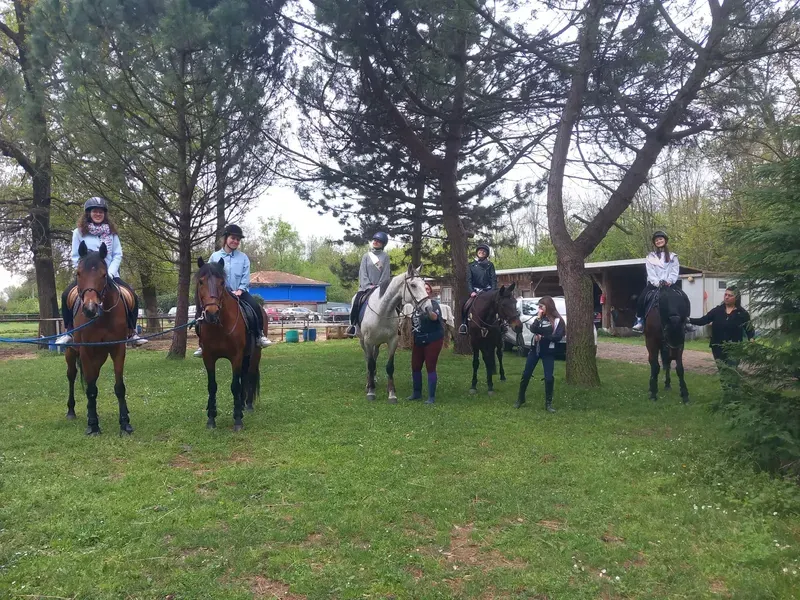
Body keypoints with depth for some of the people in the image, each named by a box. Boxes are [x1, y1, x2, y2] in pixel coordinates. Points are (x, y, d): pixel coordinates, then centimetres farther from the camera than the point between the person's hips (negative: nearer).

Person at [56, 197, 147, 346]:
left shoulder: (111, 232, 8)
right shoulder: (79, 232, 4)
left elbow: (118, 255, 4)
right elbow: (76, 257, 3)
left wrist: (110, 272, -11)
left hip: (109, 275, 1)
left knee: (132, 296, -19)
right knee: (66, 295, -26)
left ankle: (131, 333, -9)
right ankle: (69, 332, -12)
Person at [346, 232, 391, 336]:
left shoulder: (385, 257, 7)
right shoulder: (366, 256, 10)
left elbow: (386, 274, 0)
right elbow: (363, 273, 2)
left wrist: (378, 286, -11)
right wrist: (368, 285, -12)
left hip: (381, 287, 0)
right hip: (366, 286, 0)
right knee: (356, 301, -20)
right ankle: (353, 324, -10)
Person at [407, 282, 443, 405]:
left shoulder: (433, 304, -11)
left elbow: (435, 317, -34)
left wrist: (427, 309, -51)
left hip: (433, 340, -7)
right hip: (418, 341, 7)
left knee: (430, 367, -4)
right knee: (415, 367, 11)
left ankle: (431, 397, 5)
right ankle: (417, 393, 28)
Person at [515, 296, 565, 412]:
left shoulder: (558, 320, -6)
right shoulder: (538, 317, 6)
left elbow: (558, 337, -15)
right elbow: (533, 330, -11)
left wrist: (542, 337, -15)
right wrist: (538, 318, -17)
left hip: (548, 352, -3)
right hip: (535, 349, 3)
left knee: (549, 378, -3)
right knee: (526, 375, 6)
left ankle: (548, 403, 11)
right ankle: (520, 399, 21)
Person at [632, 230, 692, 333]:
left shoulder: (672, 256, 13)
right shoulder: (650, 257, 10)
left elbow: (675, 272, 2)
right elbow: (650, 273, -2)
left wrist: (668, 281, -16)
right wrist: (658, 283, -17)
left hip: (669, 284, 1)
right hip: (654, 284, -1)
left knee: (684, 297, -20)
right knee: (641, 298, -26)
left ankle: (686, 320, -10)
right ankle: (640, 320, -18)